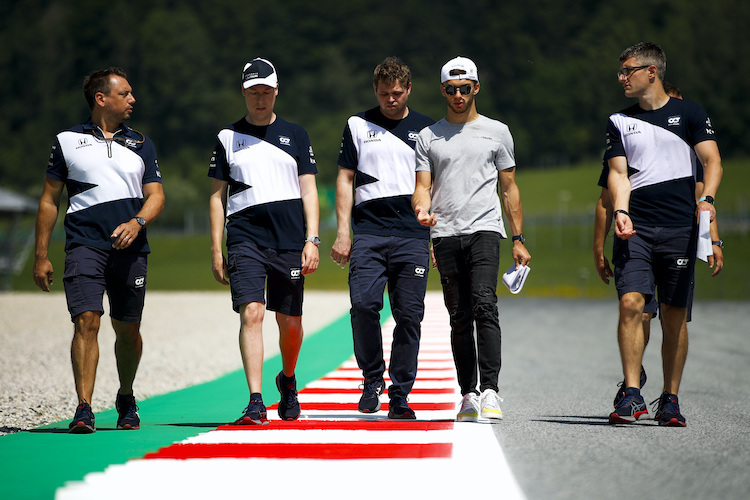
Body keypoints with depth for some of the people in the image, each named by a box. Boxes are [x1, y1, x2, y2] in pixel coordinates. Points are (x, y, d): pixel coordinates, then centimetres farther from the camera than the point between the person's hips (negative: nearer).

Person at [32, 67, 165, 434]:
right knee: (86, 321, -16)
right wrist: (41, 256, 8)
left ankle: (126, 399, 29)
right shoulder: (68, 141, 10)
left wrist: (137, 222, -12)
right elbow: (49, 201, 12)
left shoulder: (141, 144, 16)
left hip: (130, 248, 2)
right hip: (84, 245, -2)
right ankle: (84, 410, -17)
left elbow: (156, 195, 10)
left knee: (128, 330, 6)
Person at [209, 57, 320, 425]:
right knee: (251, 313, -16)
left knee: (290, 322, 7)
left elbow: (308, 190, 7)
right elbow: (217, 196, 11)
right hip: (245, 239, -1)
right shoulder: (228, 137, 11)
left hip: (290, 240, 1)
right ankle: (255, 403, -19)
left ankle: (287, 379, 36)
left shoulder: (295, 135, 11)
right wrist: (216, 250, 4)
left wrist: (312, 240, -4)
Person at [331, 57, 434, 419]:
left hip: (412, 235, 1)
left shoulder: (425, 128, 13)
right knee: (363, 304, -17)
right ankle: (372, 379, 3)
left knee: (409, 315, -2)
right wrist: (343, 232, 0)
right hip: (368, 231, 0)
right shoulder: (358, 125, 12)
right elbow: (345, 179, 10)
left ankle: (399, 396, 6)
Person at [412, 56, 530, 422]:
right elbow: (422, 187, 9)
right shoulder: (428, 137, 14)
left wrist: (519, 240, 8)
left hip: (484, 230, -2)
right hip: (445, 235, 2)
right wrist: (421, 209, -16)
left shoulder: (496, 131, 12)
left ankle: (490, 390, -24)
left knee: (484, 305, -19)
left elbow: (509, 189, 13)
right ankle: (468, 394, 10)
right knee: (459, 317, 3)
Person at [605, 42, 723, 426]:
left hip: (679, 228, -1)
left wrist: (706, 199, -18)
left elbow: (712, 162, 1)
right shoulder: (619, 122, 15)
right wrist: (620, 211, -11)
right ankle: (632, 396, -13)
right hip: (634, 228, 1)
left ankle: (669, 401, 10)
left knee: (674, 315, 1)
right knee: (631, 303, -14)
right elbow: (618, 172, 7)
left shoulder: (689, 114, 8)